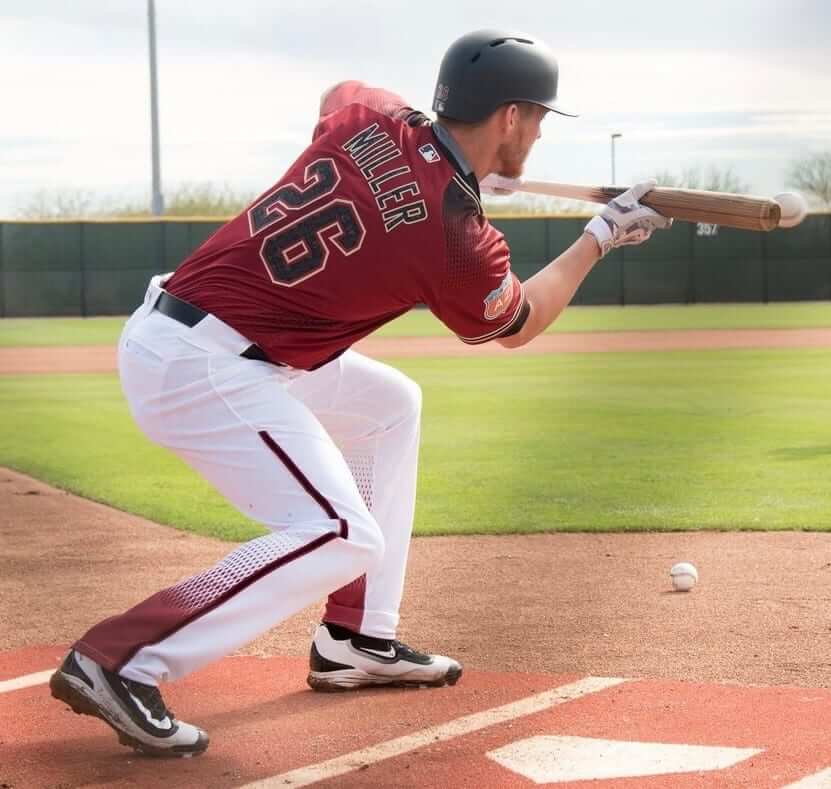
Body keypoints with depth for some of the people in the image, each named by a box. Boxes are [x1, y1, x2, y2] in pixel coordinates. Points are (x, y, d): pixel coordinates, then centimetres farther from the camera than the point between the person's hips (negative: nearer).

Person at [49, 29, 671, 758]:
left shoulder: (371, 115, 1)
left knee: (388, 405, 24)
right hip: (199, 366, -9)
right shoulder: (454, 233, -15)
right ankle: (117, 664, -14)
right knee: (343, 539, -17)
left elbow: (331, 94, 30)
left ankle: (356, 642, 23)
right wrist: (603, 234, 18)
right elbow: (517, 326, 8)